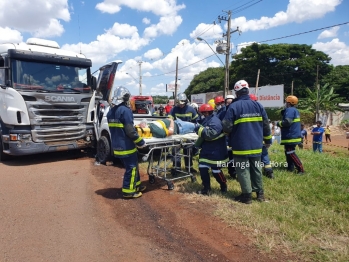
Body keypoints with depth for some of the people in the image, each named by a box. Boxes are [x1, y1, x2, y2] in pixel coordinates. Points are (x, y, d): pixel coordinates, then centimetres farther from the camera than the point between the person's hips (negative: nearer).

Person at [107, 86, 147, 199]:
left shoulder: (110, 112, 10)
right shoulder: (125, 110, -18)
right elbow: (130, 130, -21)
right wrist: (140, 142, -12)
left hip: (117, 145, 9)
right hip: (126, 146, -9)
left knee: (133, 166, 22)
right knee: (131, 168, 5)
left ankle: (136, 185, 33)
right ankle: (128, 191, 13)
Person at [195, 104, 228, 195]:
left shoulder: (215, 122, -22)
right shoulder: (207, 120, 9)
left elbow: (210, 134, -34)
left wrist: (200, 129, -28)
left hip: (216, 152, -9)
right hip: (206, 149, 9)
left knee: (216, 171, 3)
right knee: (202, 168, 4)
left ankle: (224, 186, 29)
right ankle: (207, 188, 15)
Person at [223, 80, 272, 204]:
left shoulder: (233, 106, -12)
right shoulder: (257, 105, 3)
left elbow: (227, 127, -16)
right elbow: (266, 125, 7)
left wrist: (227, 131, 8)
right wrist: (267, 140, 19)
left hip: (241, 146, -5)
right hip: (256, 145, 5)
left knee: (243, 171, 5)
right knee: (256, 169, 17)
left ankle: (247, 195, 9)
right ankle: (259, 192, 26)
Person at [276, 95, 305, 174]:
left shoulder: (290, 110, -17)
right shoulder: (295, 110, 16)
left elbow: (287, 122, -29)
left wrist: (279, 123, -10)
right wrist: (283, 112, 8)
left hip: (290, 137, -11)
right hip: (293, 135, 11)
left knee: (291, 153, -8)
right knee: (288, 152, 18)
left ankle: (301, 169, -8)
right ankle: (290, 168, 23)